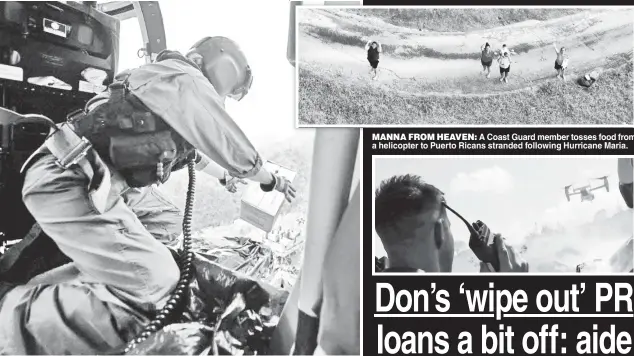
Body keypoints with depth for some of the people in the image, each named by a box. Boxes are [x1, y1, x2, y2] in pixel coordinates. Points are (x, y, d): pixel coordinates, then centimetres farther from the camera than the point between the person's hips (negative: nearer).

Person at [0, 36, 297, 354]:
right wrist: (272, 181, 13)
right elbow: (233, 150, -4)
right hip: (70, 183, -11)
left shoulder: (166, 79, 21)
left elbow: (189, 149, 38)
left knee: (165, 224, 20)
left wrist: (225, 176, 48)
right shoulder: (186, 80, -8)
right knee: (154, 286, -16)